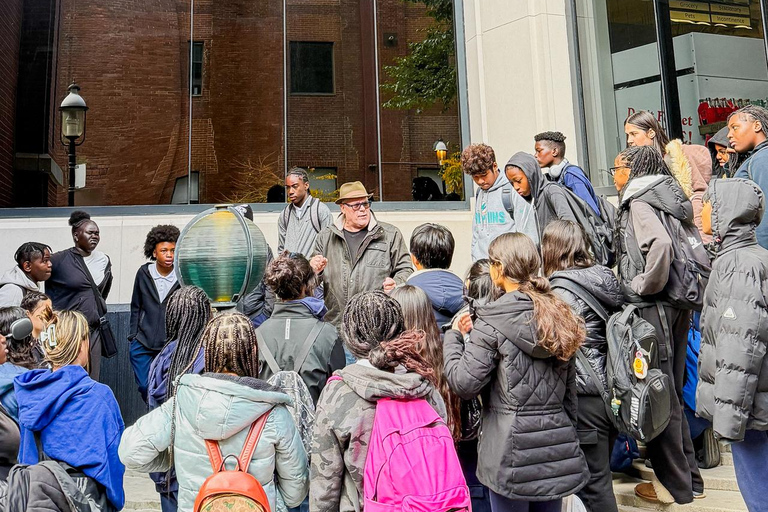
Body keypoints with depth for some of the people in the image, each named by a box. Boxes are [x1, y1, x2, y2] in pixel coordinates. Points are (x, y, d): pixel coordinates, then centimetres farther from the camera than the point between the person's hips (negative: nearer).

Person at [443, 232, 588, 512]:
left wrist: (452, 337, 0)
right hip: (558, 446, 6)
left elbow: (464, 384, -13)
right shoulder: (559, 315, 7)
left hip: (513, 449, -6)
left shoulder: (491, 322, -14)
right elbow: (568, 389, 12)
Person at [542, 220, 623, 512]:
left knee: (593, 483, 5)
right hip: (611, 388, 8)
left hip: (585, 397, -8)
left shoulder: (561, 291, -17)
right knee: (601, 474, 21)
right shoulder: (606, 278, 6)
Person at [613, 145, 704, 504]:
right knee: (672, 393, 18)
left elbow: (661, 245, -29)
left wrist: (644, 285, -16)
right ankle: (688, 476, 29)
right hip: (678, 303, 9)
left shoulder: (639, 203, -10)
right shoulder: (667, 200, 15)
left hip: (653, 308, -9)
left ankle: (675, 485, 15)